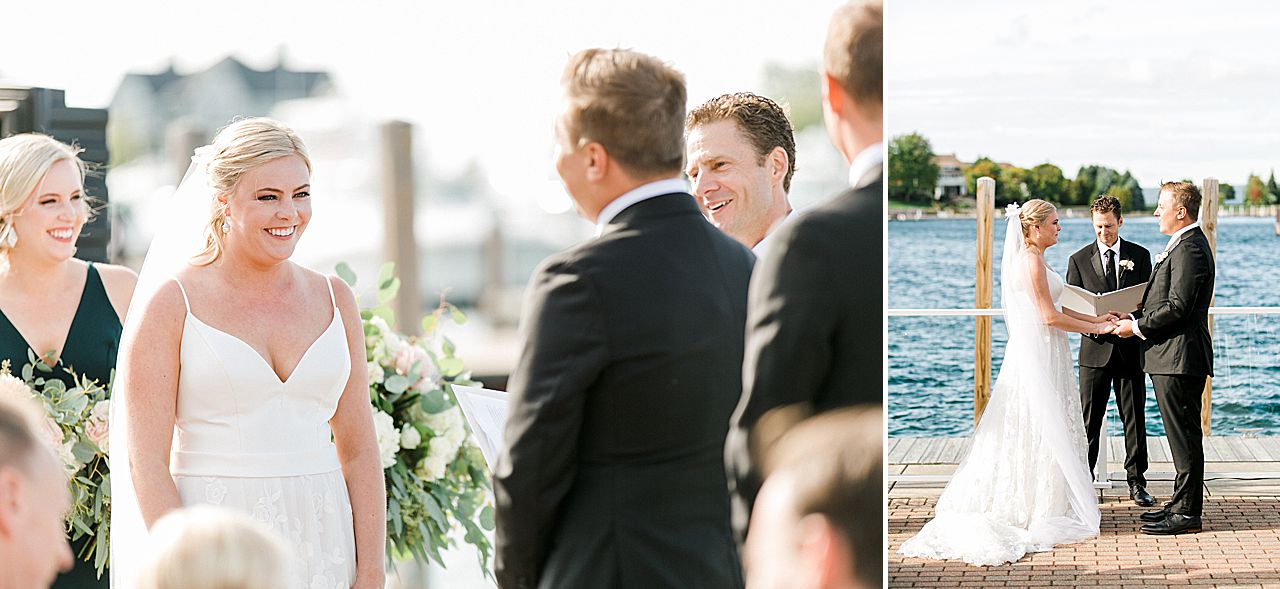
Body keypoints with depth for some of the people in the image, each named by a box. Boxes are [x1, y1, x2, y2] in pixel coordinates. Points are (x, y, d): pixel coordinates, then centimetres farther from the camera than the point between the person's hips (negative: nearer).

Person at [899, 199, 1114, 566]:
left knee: (1031, 430, 11)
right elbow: (1050, 316, -19)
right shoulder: (1032, 262, -16)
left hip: (1036, 354, 10)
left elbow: (1054, 309, 17)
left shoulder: (1031, 259, 15)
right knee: (1043, 430, -4)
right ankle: (1041, 508, 1)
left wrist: (1097, 318, 12)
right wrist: (1094, 328, -10)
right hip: (1038, 356, -10)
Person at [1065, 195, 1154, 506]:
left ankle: (1137, 483, 12)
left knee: (1134, 418, 5)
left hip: (1131, 349, 1)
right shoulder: (1079, 259, 5)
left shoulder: (1139, 256, 7)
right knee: (1088, 420, 2)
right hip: (1096, 349, -1)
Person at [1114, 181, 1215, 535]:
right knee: (1181, 435, 16)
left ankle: (1187, 513, -2)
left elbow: (1178, 307, -22)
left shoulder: (1189, 248, -16)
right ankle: (1183, 503, 23)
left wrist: (1137, 327, -14)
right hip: (1172, 357, 11)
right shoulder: (1184, 245, 18)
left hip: (1180, 357, -11)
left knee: (1184, 436, -6)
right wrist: (1133, 317, 9)